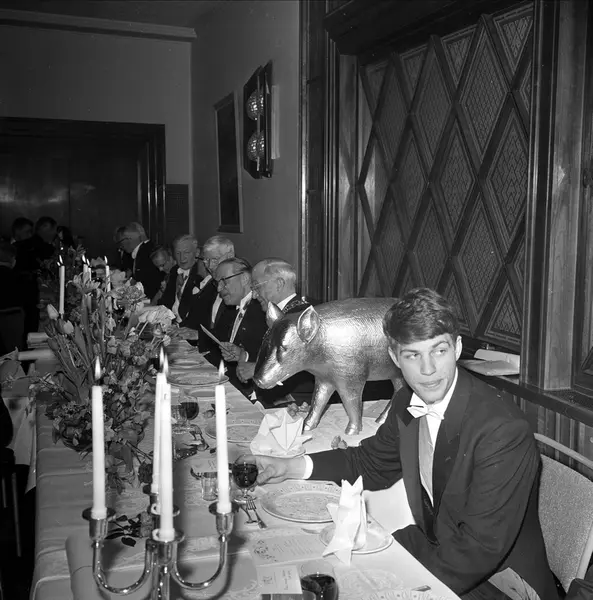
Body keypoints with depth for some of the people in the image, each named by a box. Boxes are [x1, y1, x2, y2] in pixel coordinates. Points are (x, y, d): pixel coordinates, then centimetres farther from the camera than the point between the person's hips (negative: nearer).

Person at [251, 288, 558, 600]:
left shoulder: (503, 430, -27)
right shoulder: (407, 403, -5)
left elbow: (479, 551, -27)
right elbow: (371, 463, 13)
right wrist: (293, 467, 0)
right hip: (432, 549, 6)